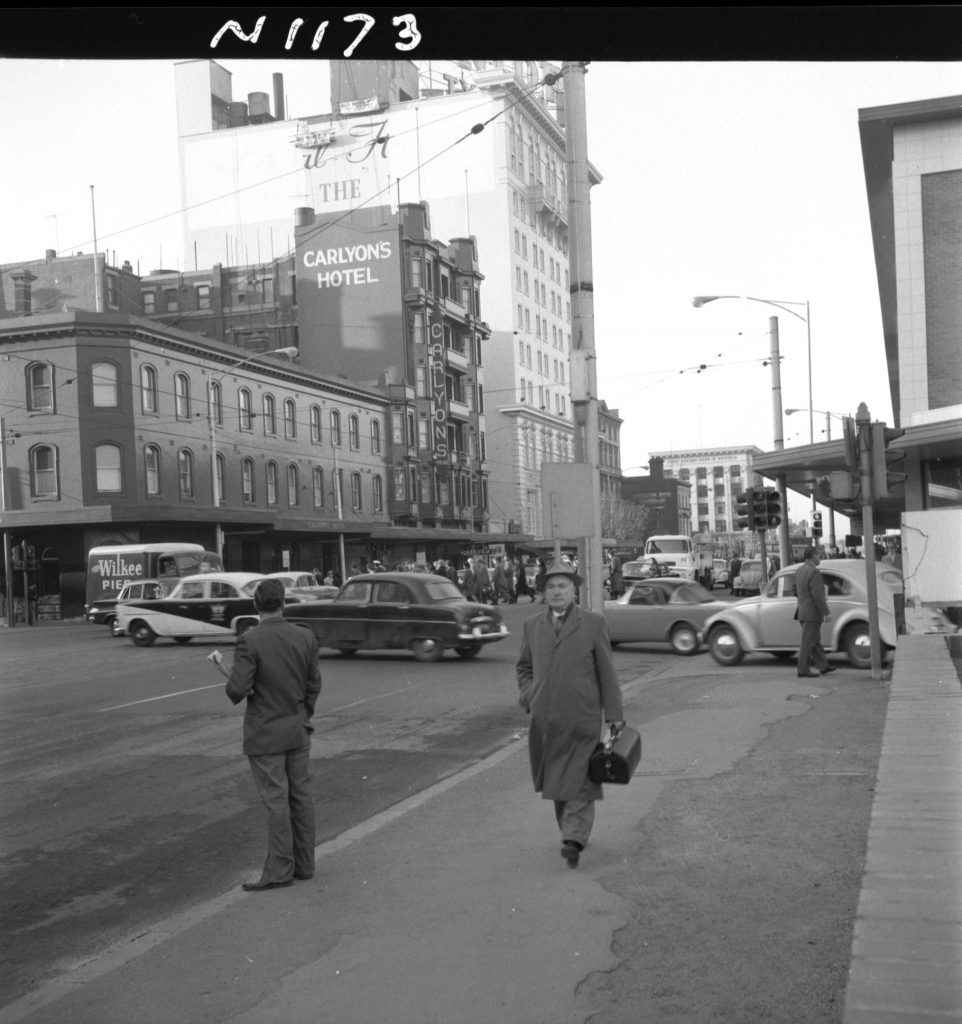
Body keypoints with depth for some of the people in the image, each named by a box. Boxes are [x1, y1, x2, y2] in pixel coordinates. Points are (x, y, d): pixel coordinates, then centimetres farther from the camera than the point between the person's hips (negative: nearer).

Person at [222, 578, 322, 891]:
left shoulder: (249, 641, -17)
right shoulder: (306, 637, -2)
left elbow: (237, 689, -22)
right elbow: (314, 685, 6)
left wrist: (234, 691, 1)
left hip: (265, 734, -5)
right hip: (298, 730, 5)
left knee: (276, 801, 0)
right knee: (301, 797, 12)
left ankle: (279, 871, 6)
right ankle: (304, 864, 21)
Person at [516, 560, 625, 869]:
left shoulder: (593, 623, 0)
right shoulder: (531, 626, 9)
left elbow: (606, 671, 2)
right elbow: (523, 667, 20)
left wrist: (614, 714, 2)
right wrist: (528, 696, 3)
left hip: (582, 718, -3)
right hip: (545, 719, 3)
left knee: (579, 780, -7)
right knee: (556, 782, 11)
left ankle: (574, 840, -11)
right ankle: (570, 831, 26)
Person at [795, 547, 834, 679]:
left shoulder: (800, 570, 10)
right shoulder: (814, 572, -19)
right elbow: (817, 595, -23)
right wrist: (826, 612, -18)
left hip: (803, 612, 9)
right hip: (812, 613, -9)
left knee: (815, 641, 17)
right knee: (808, 642, -3)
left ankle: (823, 666, 26)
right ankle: (803, 670, 2)